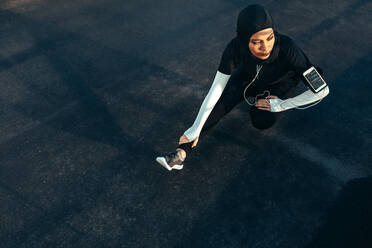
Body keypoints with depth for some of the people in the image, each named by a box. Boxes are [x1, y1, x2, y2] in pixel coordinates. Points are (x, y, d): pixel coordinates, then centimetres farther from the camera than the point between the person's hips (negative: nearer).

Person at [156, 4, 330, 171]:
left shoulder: (287, 49, -40)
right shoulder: (235, 48, -34)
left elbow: (323, 89, -32)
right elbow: (215, 90, -30)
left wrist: (282, 105, -24)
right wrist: (196, 129, -32)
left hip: (280, 85, -1)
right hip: (248, 76, 1)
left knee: (261, 122, -22)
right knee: (221, 104, -22)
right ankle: (181, 153, -21)